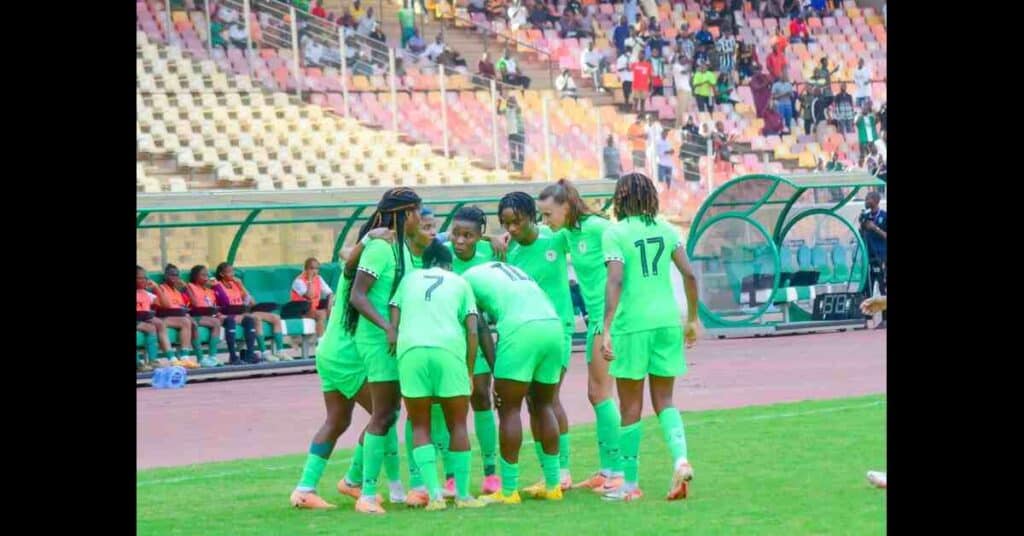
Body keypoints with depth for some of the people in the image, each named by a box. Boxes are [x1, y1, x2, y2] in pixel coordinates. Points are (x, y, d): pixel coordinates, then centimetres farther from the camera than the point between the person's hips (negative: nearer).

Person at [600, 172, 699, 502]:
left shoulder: (615, 233, -4)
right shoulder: (666, 230, 8)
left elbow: (615, 282, -16)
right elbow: (689, 276, 5)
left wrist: (606, 329, -19)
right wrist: (692, 319, 15)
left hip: (632, 325, -4)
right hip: (667, 322, 4)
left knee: (631, 406, 7)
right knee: (664, 400, 13)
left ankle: (630, 484, 13)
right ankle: (680, 459, -12)